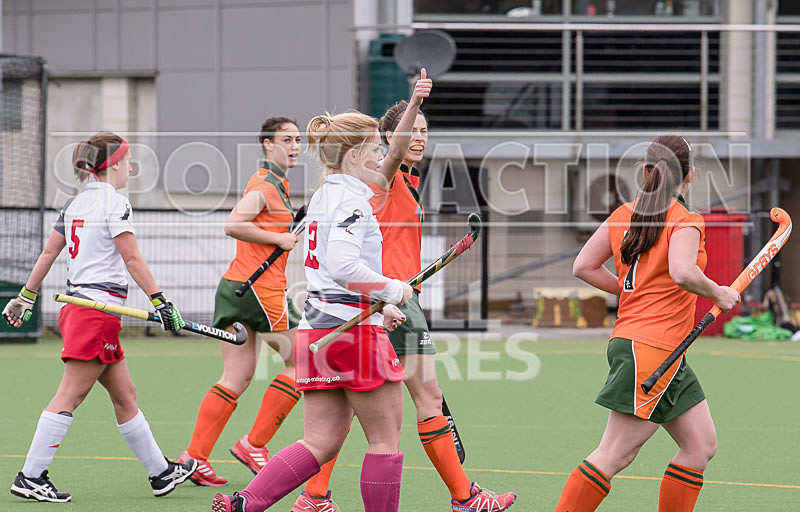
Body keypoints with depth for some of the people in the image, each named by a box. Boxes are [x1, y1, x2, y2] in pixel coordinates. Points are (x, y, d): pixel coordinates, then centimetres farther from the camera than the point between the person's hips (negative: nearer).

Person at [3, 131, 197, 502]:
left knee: (124, 395, 13)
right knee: (70, 395, -8)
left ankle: (161, 472, 18)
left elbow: (48, 253, 17)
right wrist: (160, 301, -15)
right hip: (100, 308, -9)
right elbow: (132, 259, -15)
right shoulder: (115, 203, -9)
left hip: (75, 305, 9)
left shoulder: (74, 204, 14)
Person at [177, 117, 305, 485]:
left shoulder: (277, 183, 20)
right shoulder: (267, 185, -11)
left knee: (236, 378, 7)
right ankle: (254, 444, 2)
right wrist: (280, 238, -16)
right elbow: (233, 225, -23)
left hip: (235, 287, 10)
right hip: (260, 286, -10)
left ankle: (194, 457, 2)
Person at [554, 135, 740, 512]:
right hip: (651, 350, -9)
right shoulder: (685, 221, -10)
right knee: (615, 455, -8)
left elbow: (583, 266, 12)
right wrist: (717, 294, -11)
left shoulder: (623, 215, 11)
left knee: (701, 444, 13)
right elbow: (682, 272, -28)